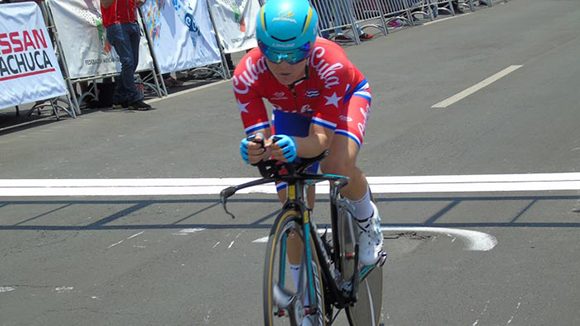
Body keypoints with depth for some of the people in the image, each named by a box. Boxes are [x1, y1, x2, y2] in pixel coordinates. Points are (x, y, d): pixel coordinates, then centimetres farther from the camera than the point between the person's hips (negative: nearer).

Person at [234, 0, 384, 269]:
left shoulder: (331, 64, -42)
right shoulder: (246, 75, -36)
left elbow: (322, 138, -44)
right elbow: (259, 138, -36)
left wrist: (295, 148, -65)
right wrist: (254, 150, -60)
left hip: (344, 96, -3)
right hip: (292, 111, 3)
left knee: (337, 165, -34)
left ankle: (367, 217, -1)